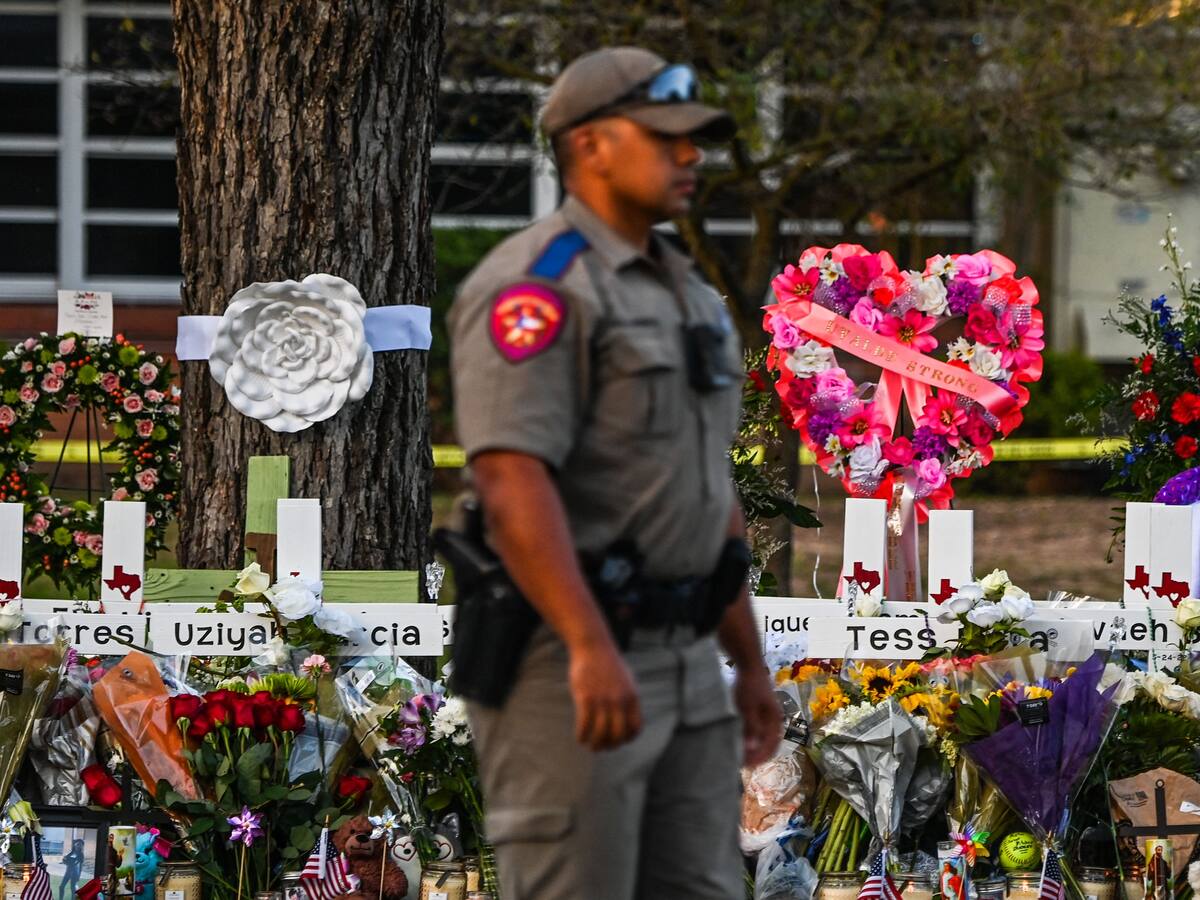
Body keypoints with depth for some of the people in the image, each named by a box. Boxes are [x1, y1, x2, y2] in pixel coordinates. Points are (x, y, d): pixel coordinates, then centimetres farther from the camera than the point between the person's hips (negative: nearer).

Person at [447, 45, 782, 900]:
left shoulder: (683, 297, 17)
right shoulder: (534, 286, -14)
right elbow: (511, 483, -24)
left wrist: (750, 662, 19)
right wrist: (592, 650, -33)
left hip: (678, 666, 9)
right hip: (562, 662, -9)